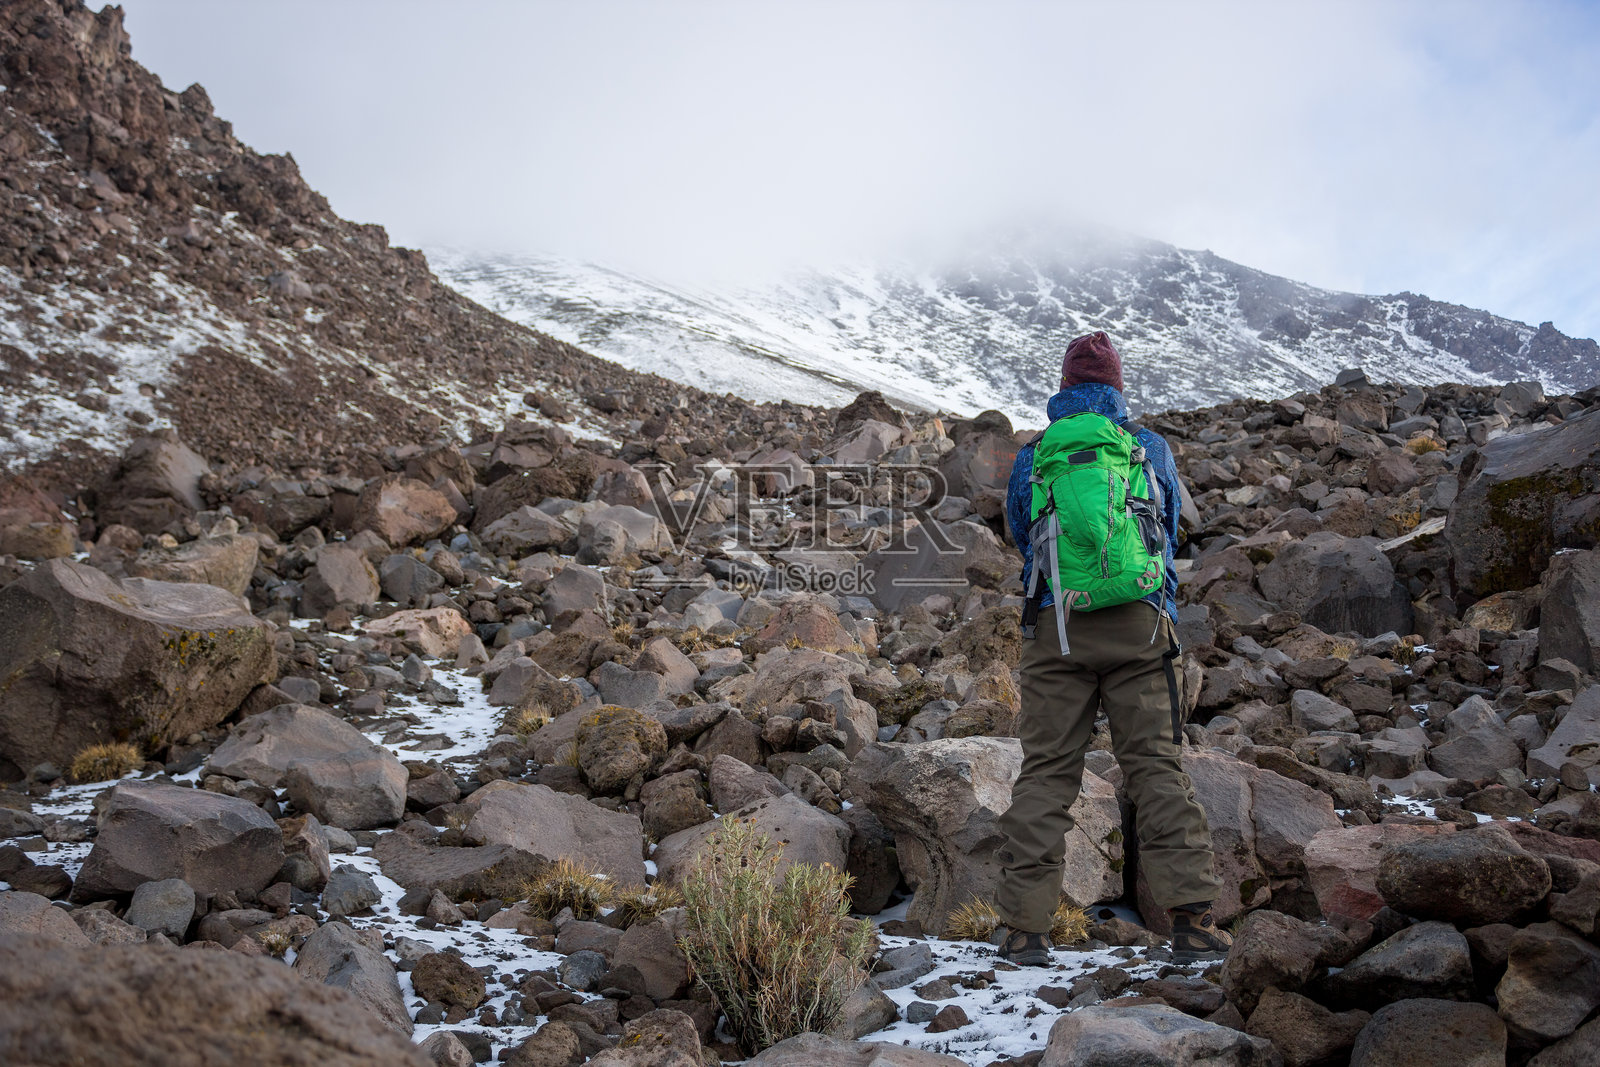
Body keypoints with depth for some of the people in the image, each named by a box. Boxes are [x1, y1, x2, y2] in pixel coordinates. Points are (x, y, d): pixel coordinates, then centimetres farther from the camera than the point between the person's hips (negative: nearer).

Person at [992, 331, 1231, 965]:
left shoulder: (1032, 456, 9)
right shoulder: (1151, 448, 11)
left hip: (1055, 627, 0)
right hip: (1140, 624, 0)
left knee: (1046, 770, 2)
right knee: (1156, 764, 2)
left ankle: (1024, 926, 1)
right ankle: (1192, 918, -3)